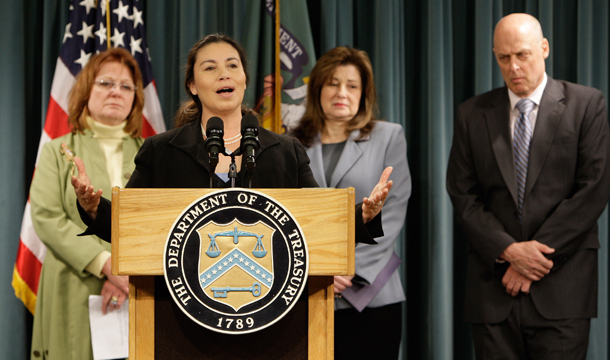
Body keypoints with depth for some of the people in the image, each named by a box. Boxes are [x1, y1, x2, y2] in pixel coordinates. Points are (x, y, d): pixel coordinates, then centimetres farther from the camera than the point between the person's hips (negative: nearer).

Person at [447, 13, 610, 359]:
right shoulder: (472, 114, 10)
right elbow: (463, 195, 5)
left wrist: (539, 255, -9)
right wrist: (508, 250, -9)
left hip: (561, 285, -2)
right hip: (494, 285, 2)